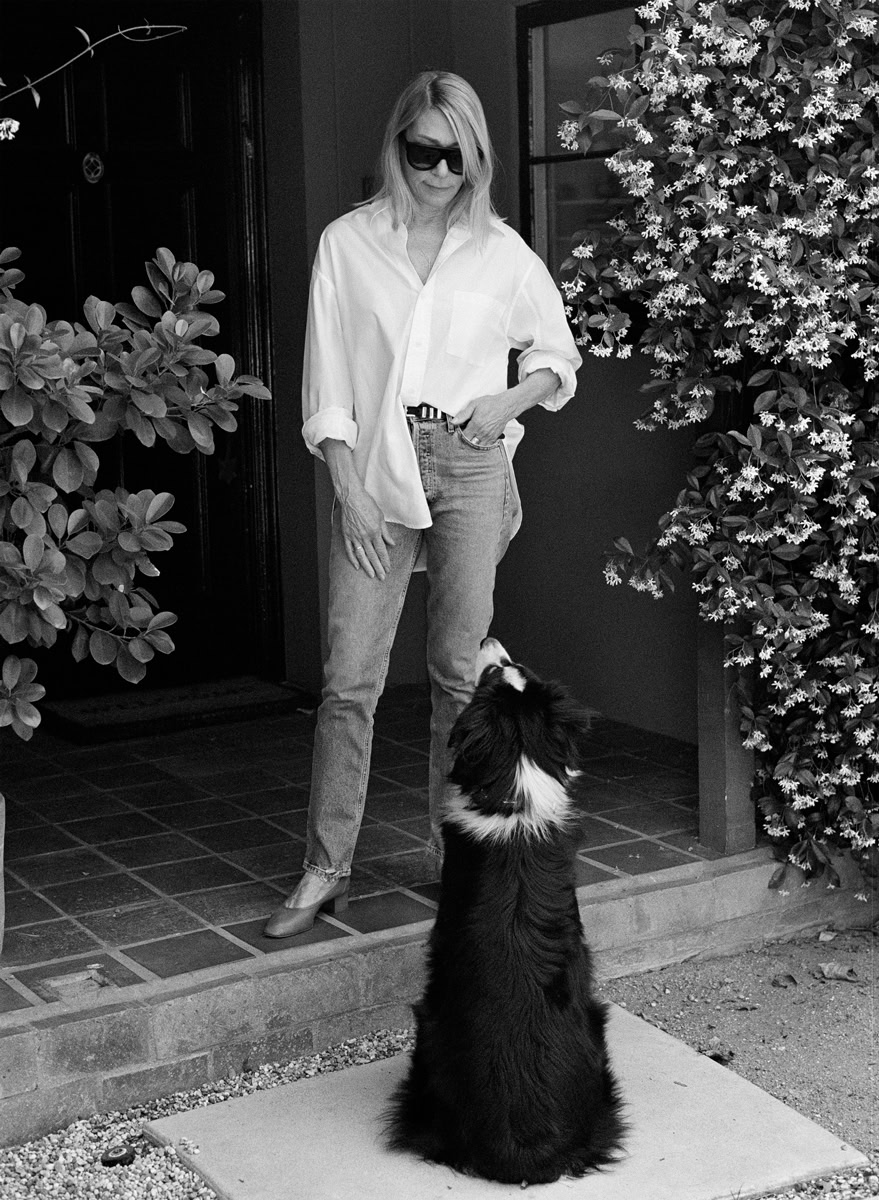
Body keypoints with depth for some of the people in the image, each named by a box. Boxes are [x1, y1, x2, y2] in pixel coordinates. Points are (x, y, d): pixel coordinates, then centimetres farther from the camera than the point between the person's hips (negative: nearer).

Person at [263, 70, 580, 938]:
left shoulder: (501, 251, 6)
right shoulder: (347, 243, 4)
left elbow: (558, 355, 17)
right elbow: (326, 378, 2)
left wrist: (512, 399, -3)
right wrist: (349, 488, -7)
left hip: (470, 468, 1)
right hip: (376, 467, -1)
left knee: (460, 669, 4)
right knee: (350, 674, -4)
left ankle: (458, 852, 18)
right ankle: (325, 870, 4)